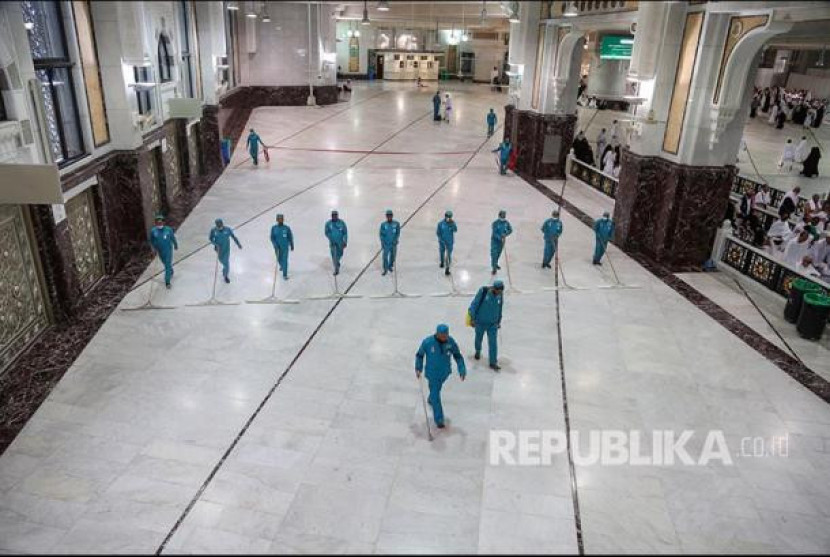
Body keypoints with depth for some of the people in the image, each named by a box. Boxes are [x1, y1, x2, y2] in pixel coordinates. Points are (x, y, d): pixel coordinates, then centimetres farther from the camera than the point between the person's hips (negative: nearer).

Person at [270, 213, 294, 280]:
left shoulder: (287, 228, -13)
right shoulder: (274, 228, -10)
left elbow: (290, 237, -3)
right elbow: (272, 238, -9)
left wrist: (292, 246, 4)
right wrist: (275, 245, -23)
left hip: (285, 247, -2)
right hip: (277, 247, 2)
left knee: (285, 260, -4)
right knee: (279, 259, 20)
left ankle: (285, 275, 5)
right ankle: (281, 266, 54)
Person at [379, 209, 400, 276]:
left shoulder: (396, 224, -8)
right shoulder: (383, 224, -9)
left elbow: (398, 233, 0)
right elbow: (381, 234, -2)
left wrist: (395, 240, -11)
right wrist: (382, 242, -9)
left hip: (393, 243, 2)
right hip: (386, 244, -2)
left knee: (393, 256, 15)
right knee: (385, 256, -6)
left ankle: (390, 266, 38)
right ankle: (385, 269, 8)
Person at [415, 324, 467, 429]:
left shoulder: (451, 341, -20)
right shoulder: (427, 342, -27)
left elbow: (458, 356, -9)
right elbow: (420, 355, -9)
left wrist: (462, 370, -16)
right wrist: (418, 368, -12)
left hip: (445, 372, 3)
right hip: (432, 374, -3)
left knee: (437, 388, 29)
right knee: (436, 397, 1)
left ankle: (431, 400, 60)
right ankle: (439, 419, 15)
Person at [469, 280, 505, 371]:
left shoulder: (499, 295, -5)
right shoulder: (483, 291, -20)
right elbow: (475, 303, -14)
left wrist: (499, 321, 17)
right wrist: (472, 318, -13)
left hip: (493, 324, 2)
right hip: (480, 322, -2)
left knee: (493, 342, -2)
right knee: (478, 339, 20)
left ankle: (493, 363, 8)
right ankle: (478, 351, 50)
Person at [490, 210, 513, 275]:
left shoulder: (506, 222, -6)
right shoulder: (495, 223, -21)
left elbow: (510, 230, -2)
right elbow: (494, 233, -25)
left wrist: (505, 234, -20)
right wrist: (500, 238, -34)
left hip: (502, 240, 5)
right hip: (495, 240, -5)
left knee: (499, 253, 18)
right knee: (494, 253, -10)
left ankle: (495, 264, 40)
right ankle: (494, 267, -9)